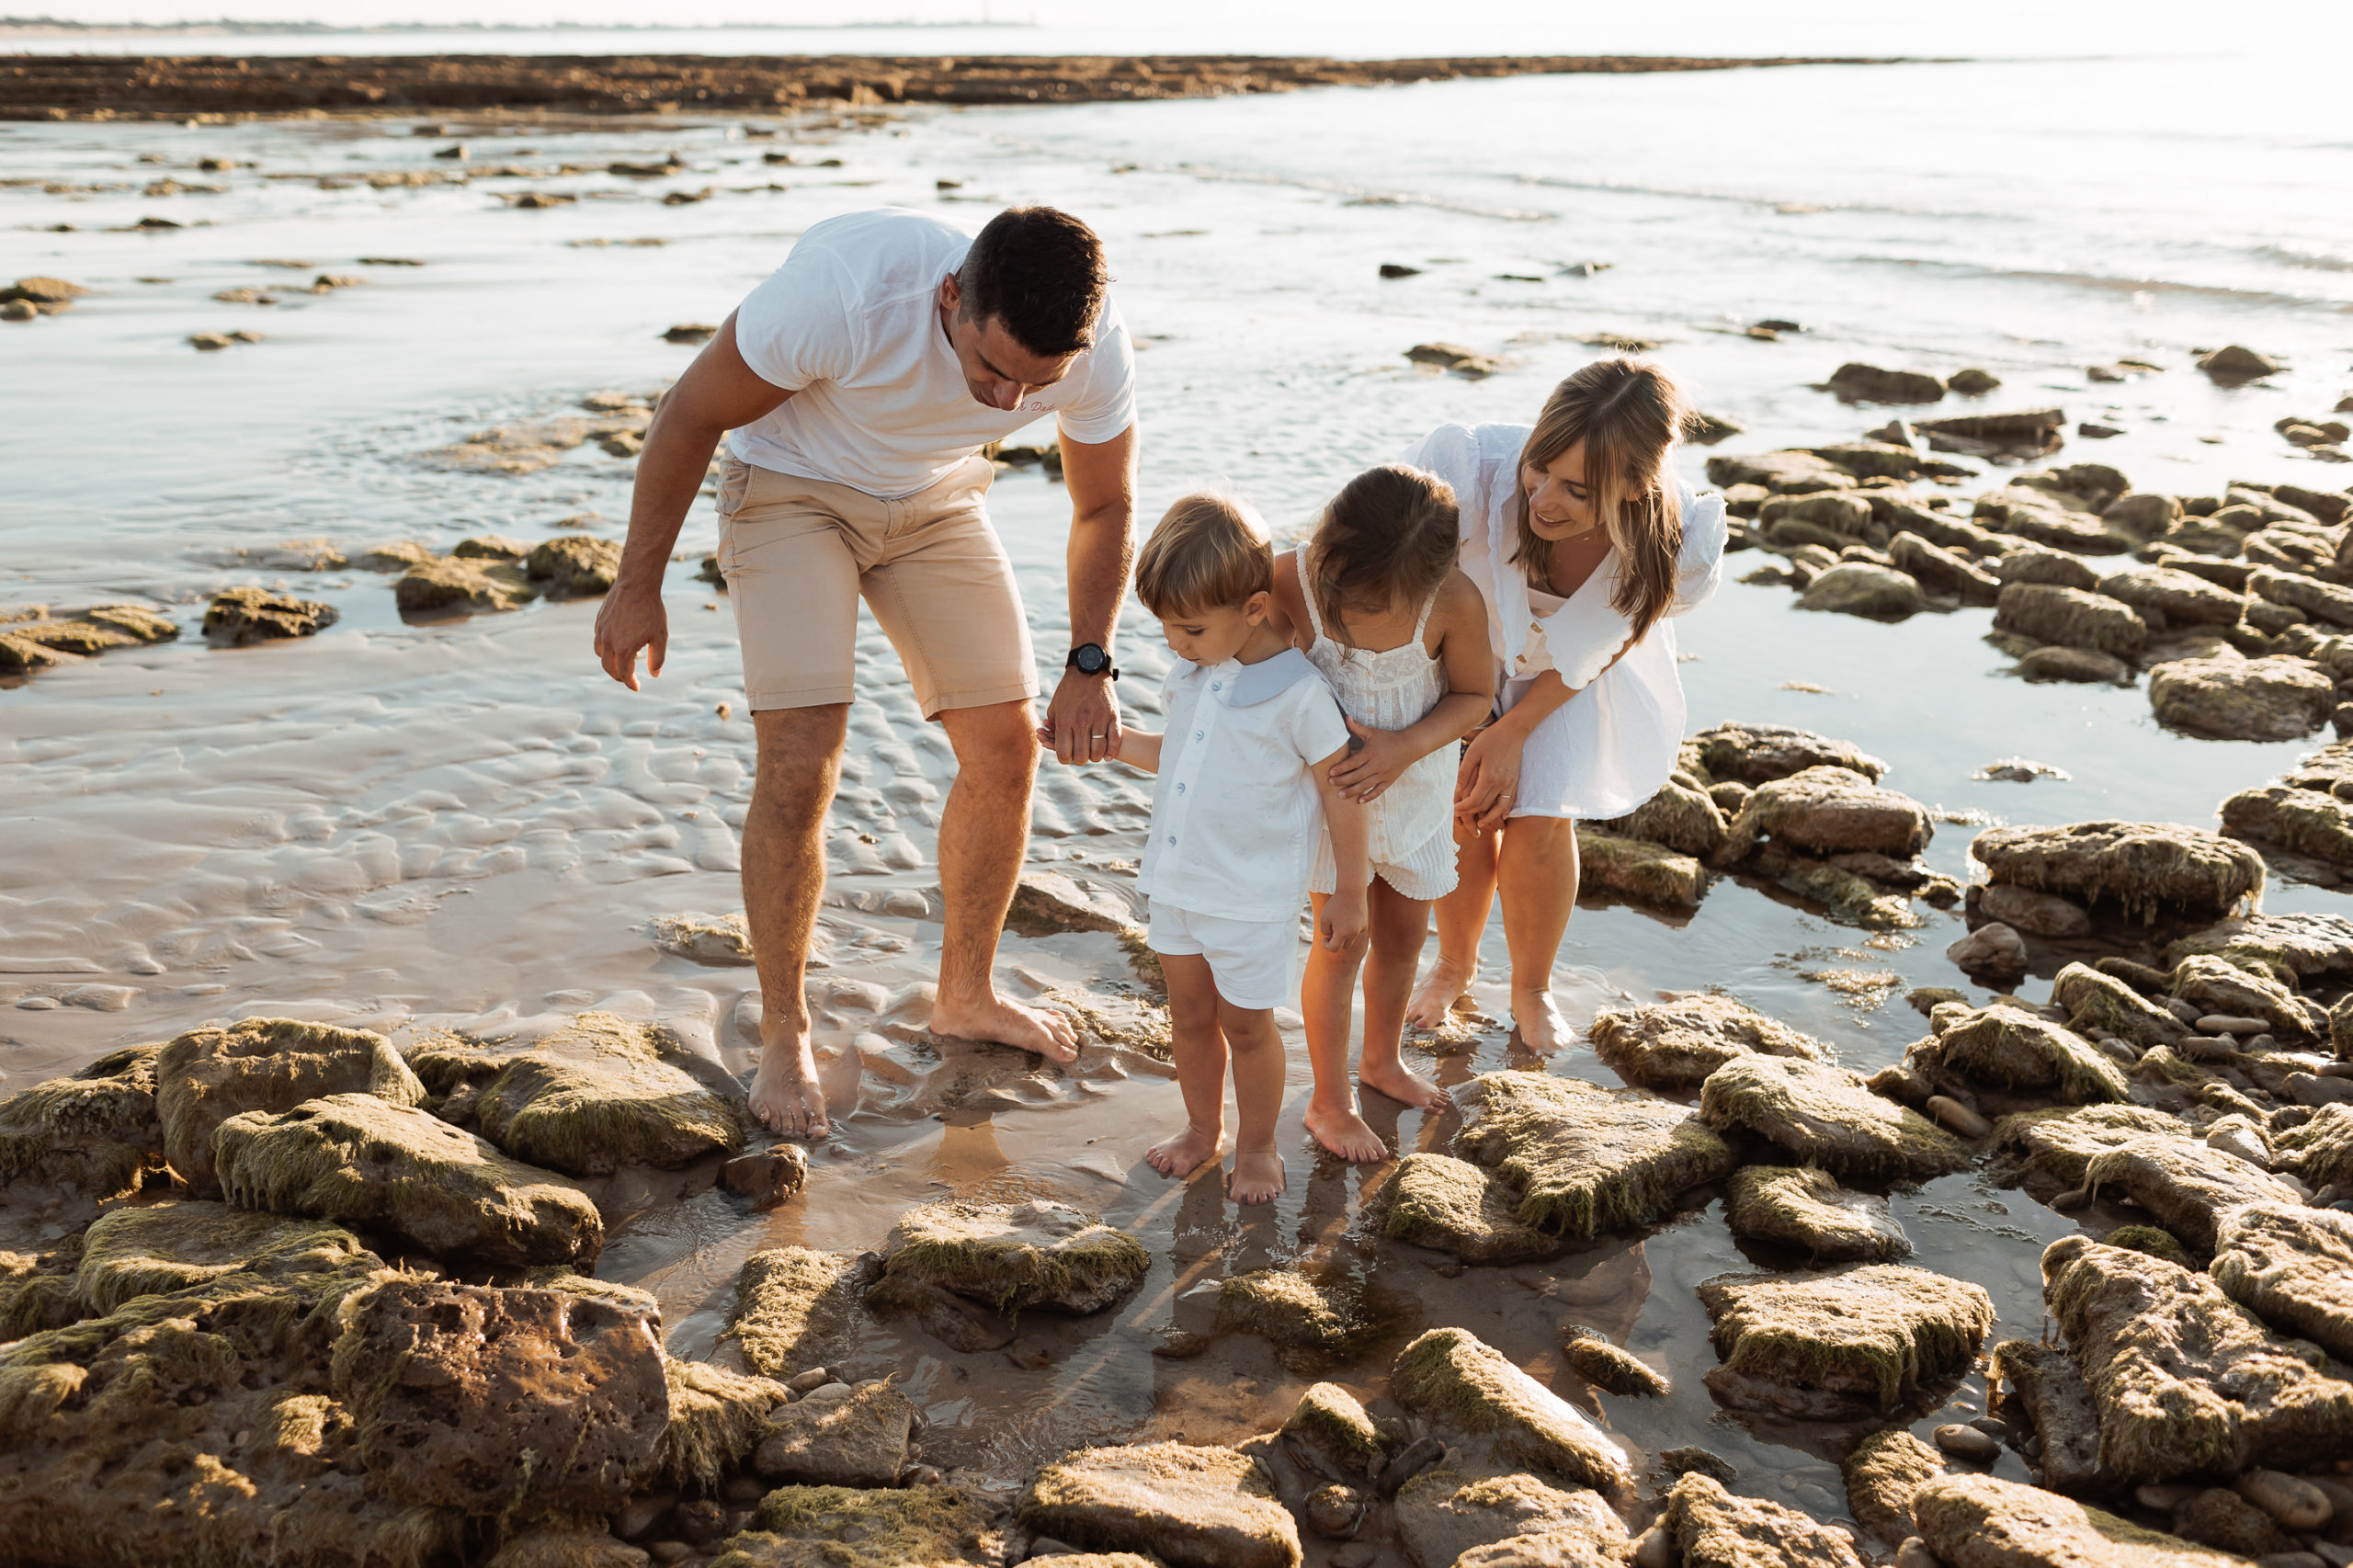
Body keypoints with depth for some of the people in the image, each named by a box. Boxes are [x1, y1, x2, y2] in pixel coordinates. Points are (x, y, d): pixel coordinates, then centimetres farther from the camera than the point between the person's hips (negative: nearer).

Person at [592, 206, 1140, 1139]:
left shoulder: (1097, 351, -25)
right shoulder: (845, 287, -39)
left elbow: (1105, 507, -4)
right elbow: (689, 416, -22)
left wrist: (1089, 665, -14)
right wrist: (638, 586, -13)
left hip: (936, 502, 4)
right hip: (792, 489, -4)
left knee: (1006, 745, 1)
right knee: (800, 763, -16)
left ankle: (965, 995, 22)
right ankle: (784, 1035, 3)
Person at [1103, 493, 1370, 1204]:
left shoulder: (1299, 693, -20)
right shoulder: (1190, 672, 1)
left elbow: (1341, 791, -12)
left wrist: (1350, 892, -7)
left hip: (1252, 897, -6)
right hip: (1176, 878, 6)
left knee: (1245, 1024, 8)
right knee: (1189, 1013, 18)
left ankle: (1257, 1146, 27)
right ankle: (1203, 1128, 38)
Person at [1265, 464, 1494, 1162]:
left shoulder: (1455, 604, -27)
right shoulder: (1289, 581, -28)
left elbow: (1474, 695, -11)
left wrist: (1406, 748, -26)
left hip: (1415, 784, 2)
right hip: (1327, 785, -2)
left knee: (1403, 933, 20)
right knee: (1342, 941, 4)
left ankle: (1382, 1060, 46)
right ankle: (1329, 1101, 24)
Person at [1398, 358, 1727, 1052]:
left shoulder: (1681, 545, -36)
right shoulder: (1477, 470, -45)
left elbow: (1605, 645, -16)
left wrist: (1515, 731, -17)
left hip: (1572, 675, 1)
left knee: (1542, 826, -3)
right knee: (1464, 815, 3)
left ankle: (1532, 988, 29)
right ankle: (1454, 964, 37)